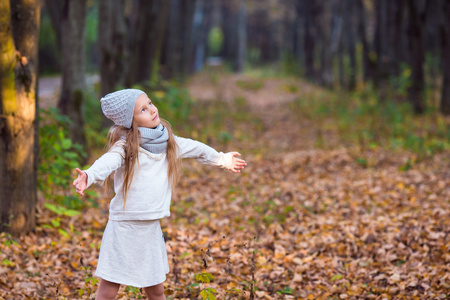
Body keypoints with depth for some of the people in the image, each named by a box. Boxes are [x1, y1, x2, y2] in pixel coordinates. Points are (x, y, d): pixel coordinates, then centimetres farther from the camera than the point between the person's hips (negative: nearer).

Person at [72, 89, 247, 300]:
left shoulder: (166, 141, 7)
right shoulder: (125, 145, -12)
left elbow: (194, 148, 25)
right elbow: (107, 162, -33)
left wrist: (221, 159, 41)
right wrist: (88, 176, -54)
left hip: (151, 227, 5)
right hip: (124, 226, -5)